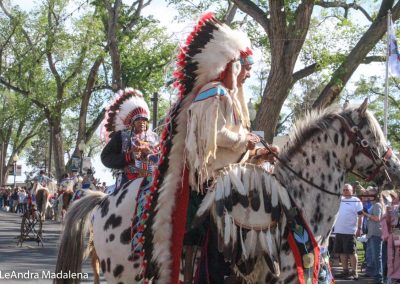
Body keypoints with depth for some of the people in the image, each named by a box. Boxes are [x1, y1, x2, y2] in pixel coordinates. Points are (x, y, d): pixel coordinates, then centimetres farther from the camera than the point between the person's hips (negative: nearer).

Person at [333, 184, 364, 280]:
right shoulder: (339, 200, 13)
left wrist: (359, 228, -12)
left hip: (350, 231, -6)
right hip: (338, 230, 6)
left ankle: (354, 273, 0)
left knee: (351, 252, -4)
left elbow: (360, 215, -7)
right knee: (342, 252, 11)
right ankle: (345, 271, 20)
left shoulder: (356, 201, -3)